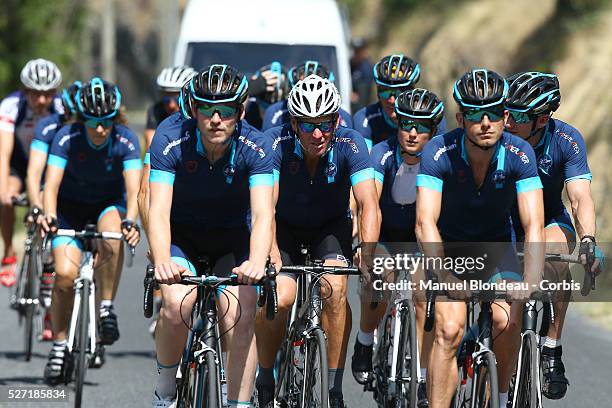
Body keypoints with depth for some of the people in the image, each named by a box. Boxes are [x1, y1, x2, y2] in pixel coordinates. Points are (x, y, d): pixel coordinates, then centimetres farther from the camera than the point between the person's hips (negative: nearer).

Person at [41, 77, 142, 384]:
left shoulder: (126, 141, -22)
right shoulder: (67, 138, -23)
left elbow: (133, 188, -31)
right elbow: (52, 185, -29)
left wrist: (130, 221, -50)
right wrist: (48, 215, -49)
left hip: (109, 204, 0)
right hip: (71, 207, 1)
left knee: (112, 240, -36)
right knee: (65, 273, -18)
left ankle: (106, 309, -18)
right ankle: (59, 344, 3)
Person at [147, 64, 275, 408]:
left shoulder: (255, 147, -24)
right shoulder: (171, 139, -26)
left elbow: (263, 214, -36)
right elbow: (159, 211, -33)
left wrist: (256, 262, -56)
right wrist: (162, 261, -53)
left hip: (233, 238, 1)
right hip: (182, 234, -1)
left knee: (240, 317, -21)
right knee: (177, 303, -26)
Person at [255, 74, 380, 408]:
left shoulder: (349, 144, -26)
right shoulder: (277, 143, -28)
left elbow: (369, 205, -34)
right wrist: (272, 257, -51)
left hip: (331, 226, 0)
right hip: (286, 227, 0)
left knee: (334, 289, -27)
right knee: (279, 298, -23)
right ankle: (264, 380, 2)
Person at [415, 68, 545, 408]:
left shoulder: (519, 154, -22)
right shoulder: (439, 153, -26)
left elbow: (534, 226, -30)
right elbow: (425, 223, -35)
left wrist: (530, 283, -46)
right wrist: (445, 277, -51)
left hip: (494, 245, 1)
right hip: (447, 245, -1)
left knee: (507, 320, -22)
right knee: (449, 328, -23)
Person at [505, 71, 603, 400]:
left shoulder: (567, 141, -22)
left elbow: (580, 197, -30)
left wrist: (588, 242, -48)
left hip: (548, 220, 0)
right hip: (503, 218, 0)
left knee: (557, 255, -33)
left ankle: (552, 353, -25)